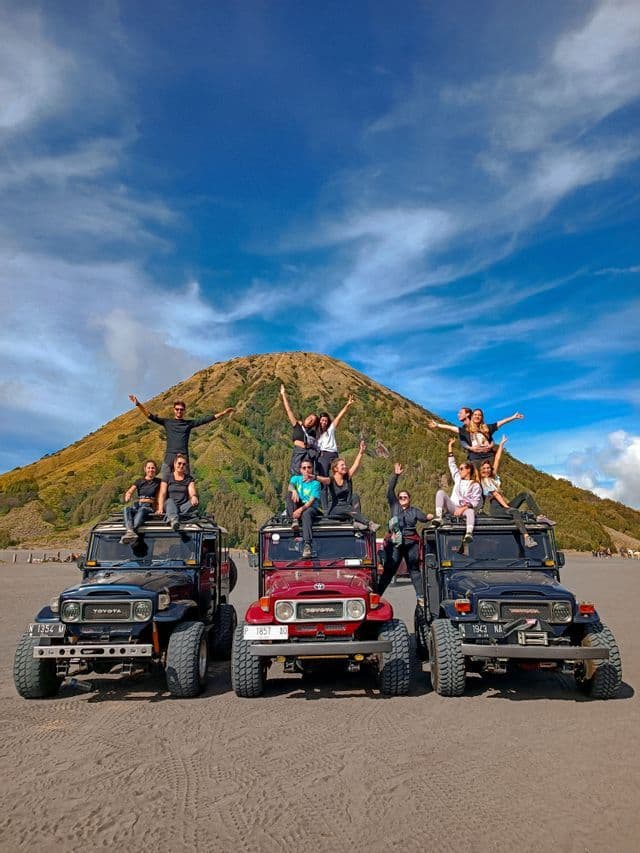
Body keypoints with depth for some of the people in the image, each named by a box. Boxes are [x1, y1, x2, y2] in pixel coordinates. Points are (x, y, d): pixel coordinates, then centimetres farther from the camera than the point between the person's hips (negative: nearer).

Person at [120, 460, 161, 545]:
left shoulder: (158, 482, 15)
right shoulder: (139, 481, 17)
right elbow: (130, 491, 4)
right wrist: (127, 497, -19)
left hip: (149, 506, -2)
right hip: (137, 504, 2)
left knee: (141, 510, -39)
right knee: (126, 509, -33)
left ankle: (133, 529, -63)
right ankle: (131, 532, -56)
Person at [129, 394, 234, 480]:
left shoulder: (189, 423, 14)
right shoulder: (167, 422, 12)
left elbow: (206, 419, 9)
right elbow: (150, 416, 4)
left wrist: (223, 413, 3)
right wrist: (138, 404, -8)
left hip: (183, 456, 1)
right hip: (169, 456, -1)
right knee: (163, 481, -7)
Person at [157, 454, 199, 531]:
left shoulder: (189, 479, 14)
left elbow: (192, 492, -4)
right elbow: (162, 494, -3)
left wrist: (194, 497, -30)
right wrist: (160, 508, -20)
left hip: (183, 507, 1)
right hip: (169, 506, -1)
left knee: (194, 503, -28)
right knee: (170, 501, -34)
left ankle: (171, 517, -43)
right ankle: (174, 520, -64)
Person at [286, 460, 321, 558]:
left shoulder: (315, 483, 1)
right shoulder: (296, 478, 13)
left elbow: (312, 500, -12)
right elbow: (290, 486, -11)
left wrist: (301, 509, -29)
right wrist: (294, 490, -36)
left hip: (310, 508, -3)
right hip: (295, 509, 3)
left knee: (306, 514, -38)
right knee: (290, 494, -21)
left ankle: (307, 544, -52)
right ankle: (294, 520, -29)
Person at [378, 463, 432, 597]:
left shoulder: (414, 510, 14)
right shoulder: (394, 506, 11)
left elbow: (423, 517, -2)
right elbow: (390, 491, 2)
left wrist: (429, 517, -25)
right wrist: (395, 475, -4)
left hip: (411, 543, 1)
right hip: (395, 543, -1)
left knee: (414, 570, 9)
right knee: (389, 570, -3)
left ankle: (420, 596, 11)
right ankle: (377, 593, -2)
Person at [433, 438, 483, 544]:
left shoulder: (475, 485, 4)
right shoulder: (458, 479, 19)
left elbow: (476, 501, -5)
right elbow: (452, 464, 22)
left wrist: (463, 508, -21)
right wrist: (450, 446, 23)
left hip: (466, 509, -4)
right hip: (453, 507, 4)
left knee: (471, 511, -40)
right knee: (440, 492, -19)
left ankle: (469, 534, -63)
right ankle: (438, 518, -34)